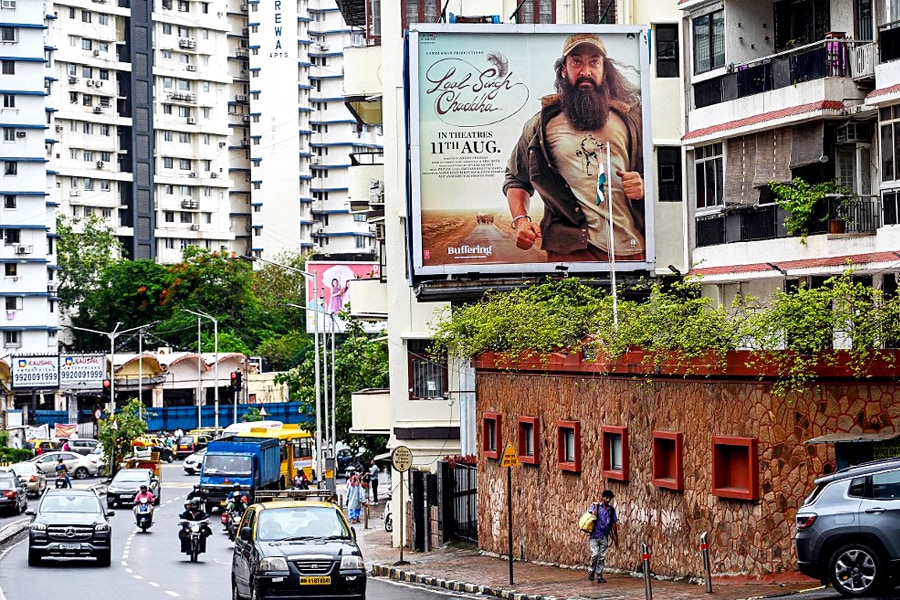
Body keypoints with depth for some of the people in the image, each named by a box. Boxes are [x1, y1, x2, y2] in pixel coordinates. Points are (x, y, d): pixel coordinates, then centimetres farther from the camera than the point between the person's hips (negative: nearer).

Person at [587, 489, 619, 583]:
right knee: (595, 554, -15)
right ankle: (591, 571, 5)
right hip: (595, 535, -3)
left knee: (602, 557, 4)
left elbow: (614, 523, 10)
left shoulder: (611, 509, 6)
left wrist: (615, 536, 9)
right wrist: (597, 504, -15)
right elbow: (594, 516, -20)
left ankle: (599, 576, 9)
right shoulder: (595, 506, -3)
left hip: (604, 536, 3)